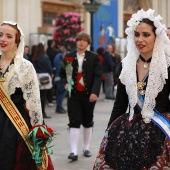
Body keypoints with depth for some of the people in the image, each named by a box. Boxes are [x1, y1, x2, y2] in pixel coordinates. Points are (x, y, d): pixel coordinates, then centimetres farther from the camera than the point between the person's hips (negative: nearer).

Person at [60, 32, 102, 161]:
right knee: (74, 122, -7)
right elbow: (63, 73, 12)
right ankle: (74, 151, -10)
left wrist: (95, 92, -20)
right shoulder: (69, 57, 5)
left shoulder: (94, 57, 0)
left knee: (87, 122, 11)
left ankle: (86, 148, 26)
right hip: (73, 94, 0)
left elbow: (98, 76, -7)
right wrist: (65, 83, -9)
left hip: (89, 95, 0)